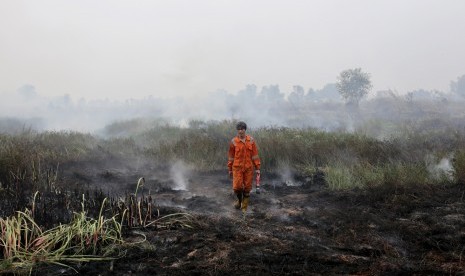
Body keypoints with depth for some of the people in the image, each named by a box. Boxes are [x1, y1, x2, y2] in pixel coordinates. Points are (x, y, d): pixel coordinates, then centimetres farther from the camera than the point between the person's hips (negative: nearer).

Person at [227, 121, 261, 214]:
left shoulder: (251, 140, 1)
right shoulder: (233, 141, -2)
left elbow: (255, 154, 3)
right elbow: (231, 156, 5)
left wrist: (257, 168, 1)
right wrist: (230, 169, 8)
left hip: (248, 168, 1)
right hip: (237, 167, -1)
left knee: (247, 188, 5)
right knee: (237, 187, -10)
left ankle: (244, 207, 19)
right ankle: (239, 199, 22)